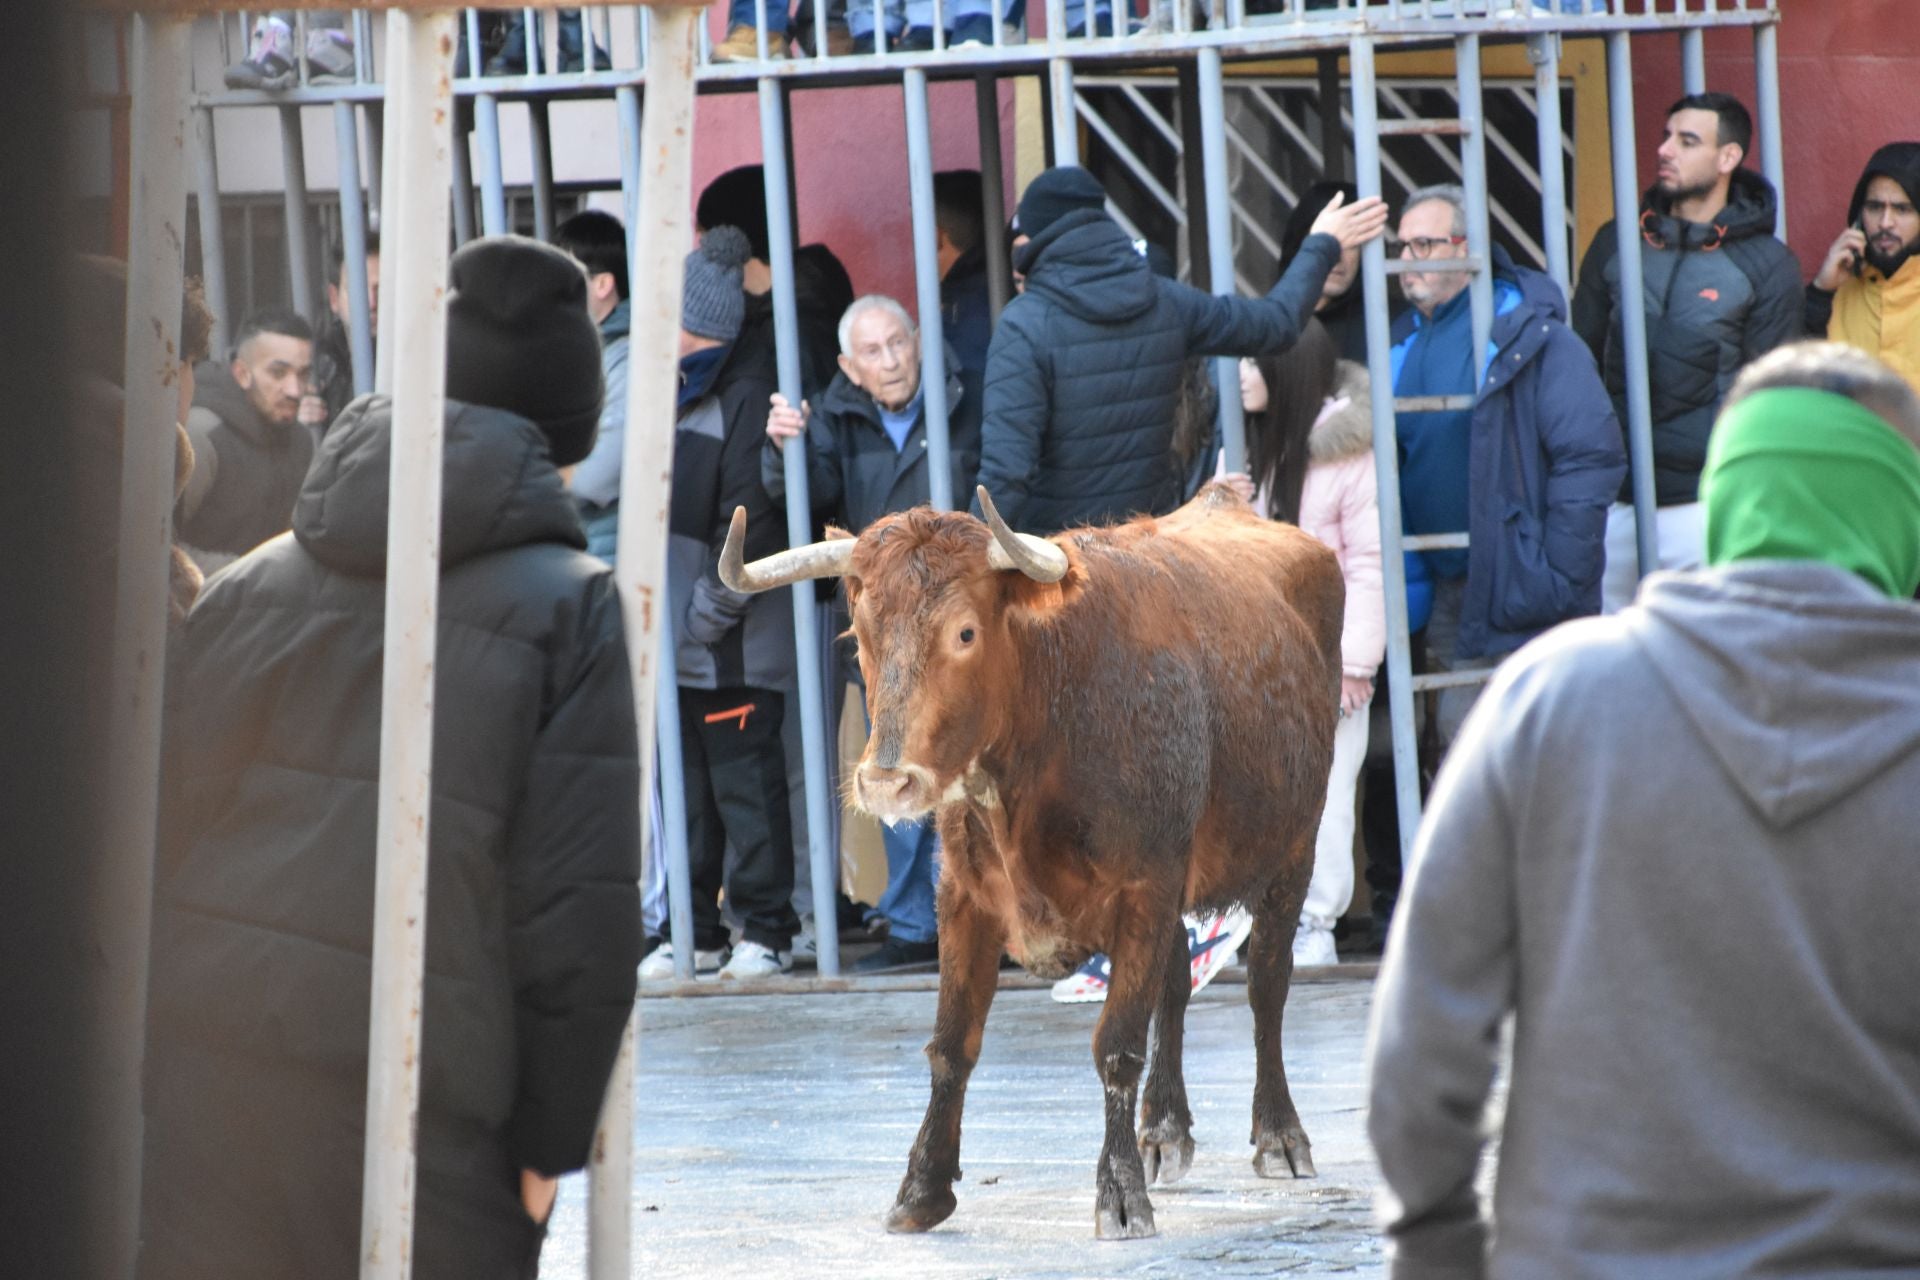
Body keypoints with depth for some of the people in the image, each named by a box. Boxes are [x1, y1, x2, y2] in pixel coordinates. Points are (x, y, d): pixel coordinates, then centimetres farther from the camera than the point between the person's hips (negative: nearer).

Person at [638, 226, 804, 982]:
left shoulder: (746, 393, -12)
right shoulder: (675, 390, 16)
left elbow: (751, 519, -16)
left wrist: (715, 608, -16)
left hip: (733, 641, -9)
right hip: (675, 635, 9)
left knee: (745, 780, -3)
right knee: (684, 785, 9)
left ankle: (766, 930, 3)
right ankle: (695, 932, 14)